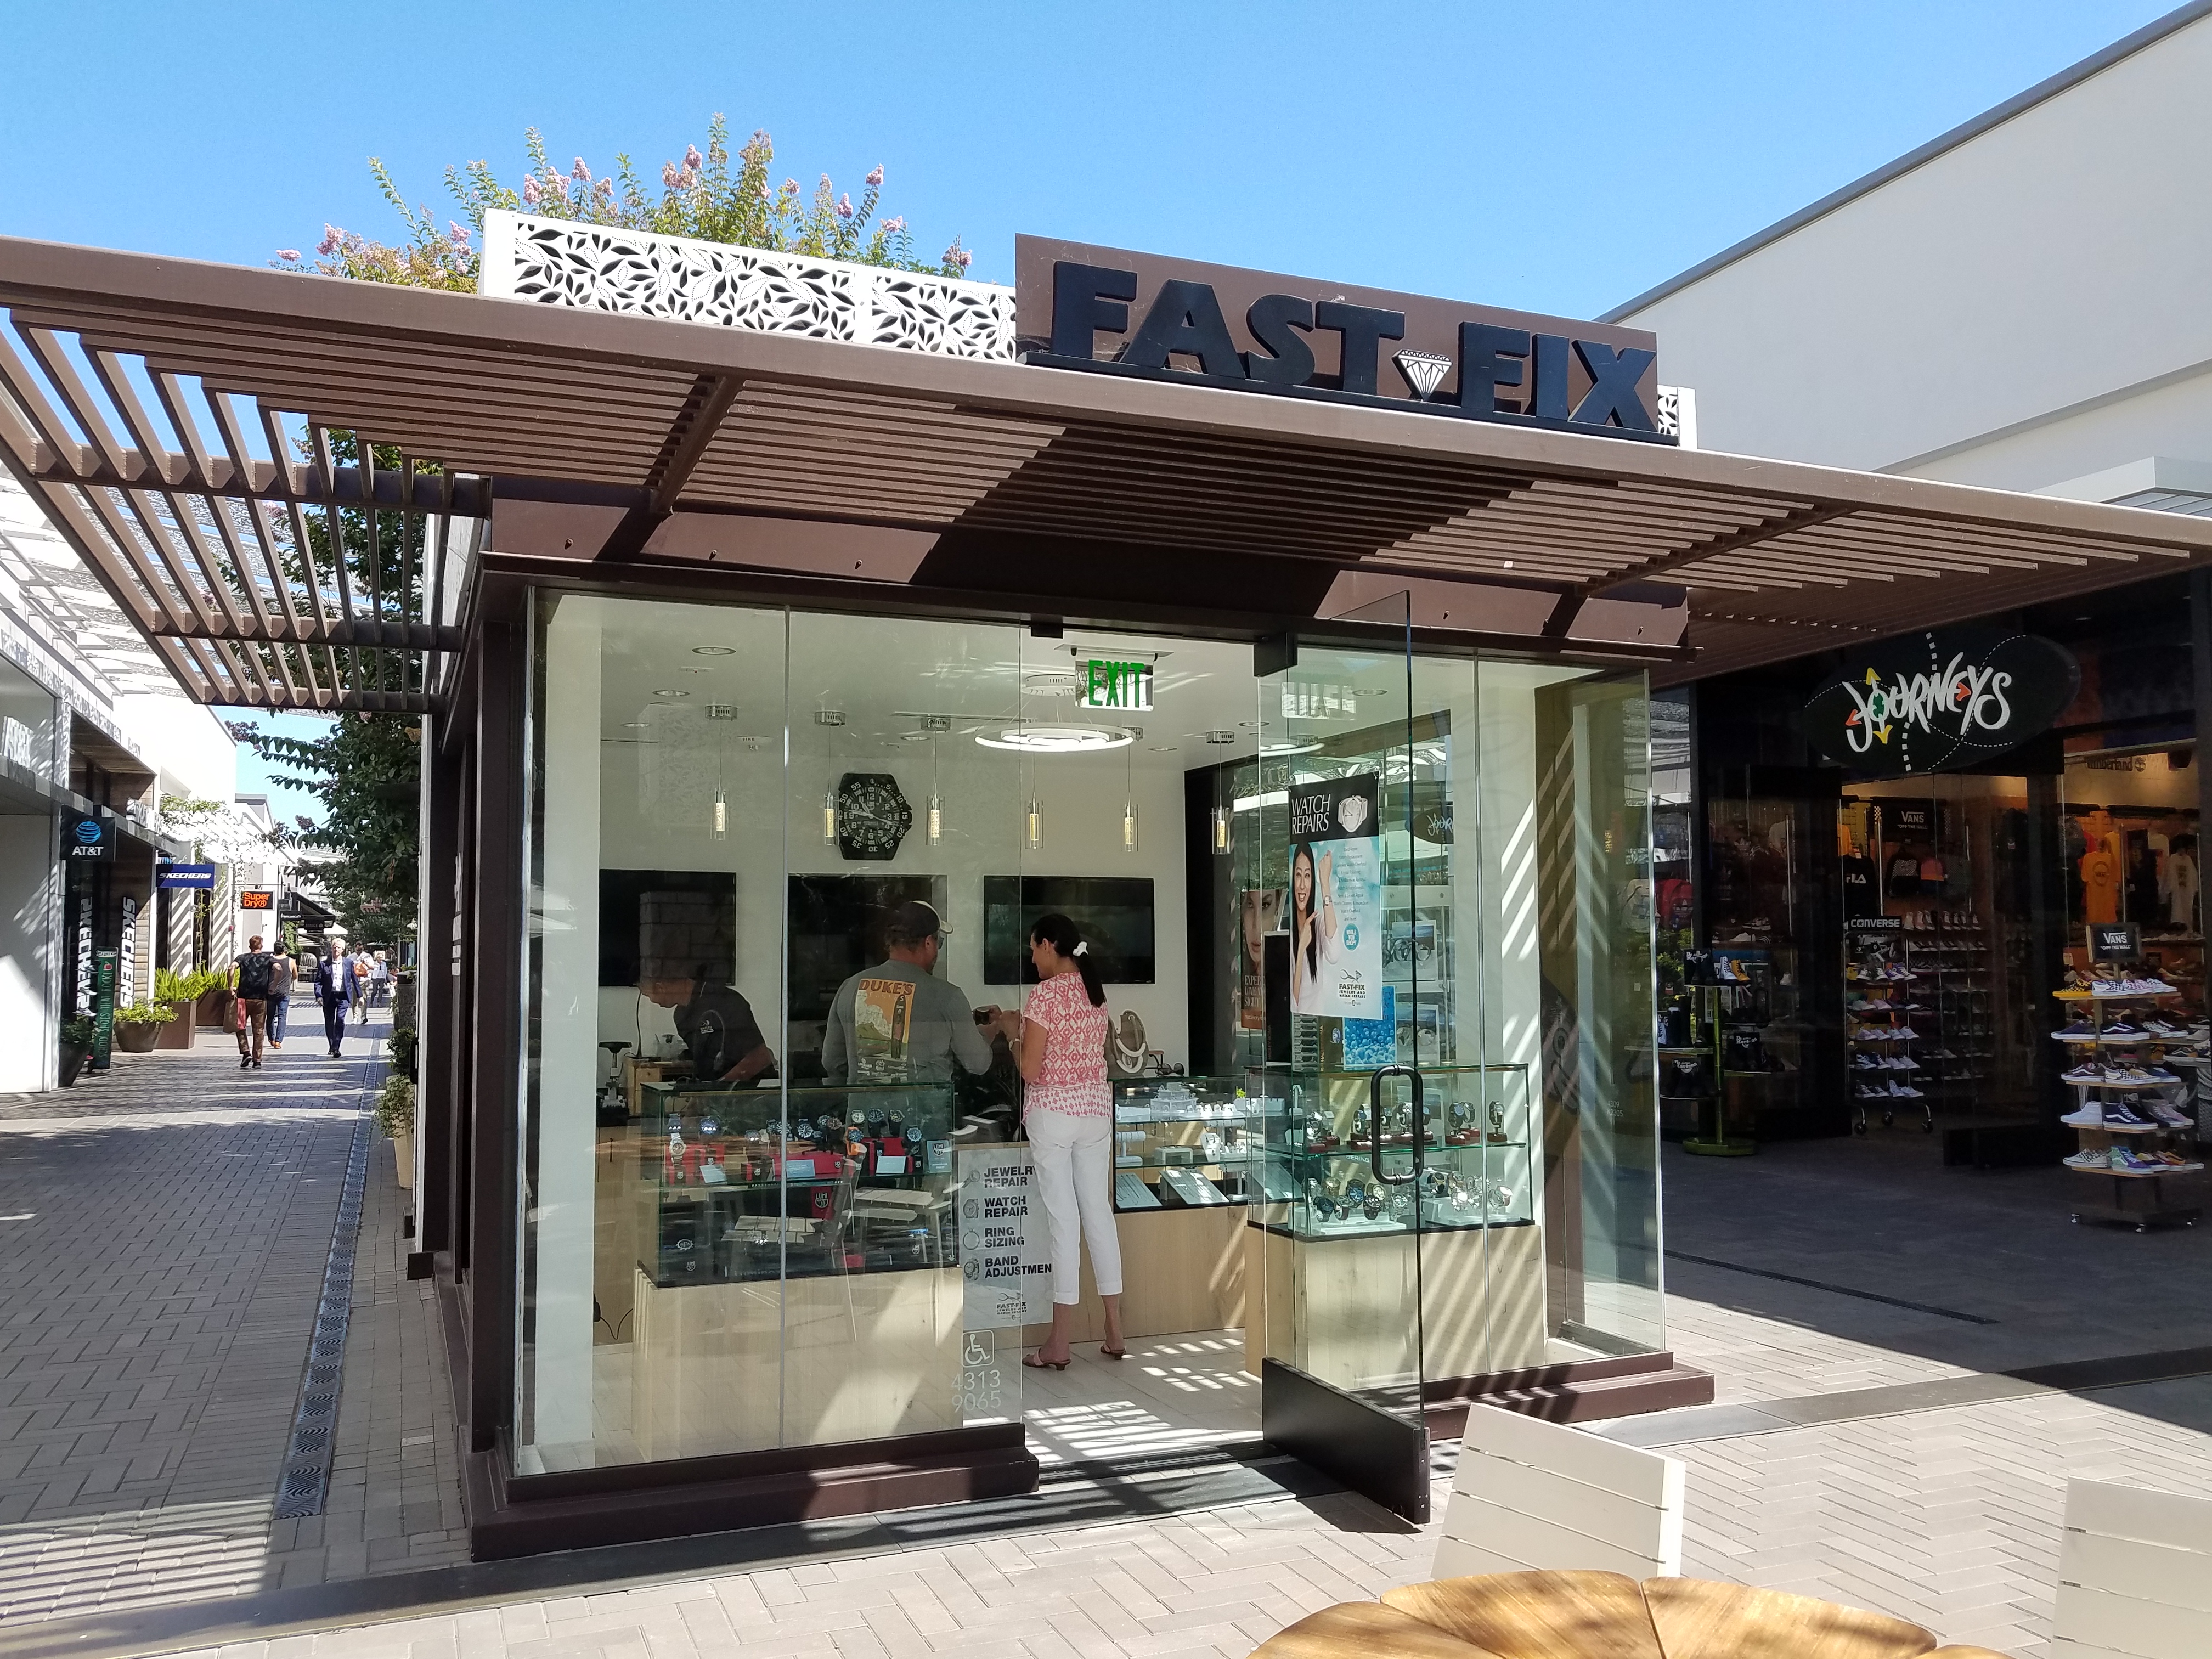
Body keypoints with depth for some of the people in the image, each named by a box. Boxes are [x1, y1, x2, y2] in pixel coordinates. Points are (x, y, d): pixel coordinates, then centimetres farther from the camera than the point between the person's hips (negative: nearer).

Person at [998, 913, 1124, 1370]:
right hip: (1096, 1108, 7)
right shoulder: (1095, 992, 9)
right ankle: (1115, 1333, 15)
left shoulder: (1044, 994, -14)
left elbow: (1030, 1070, -15)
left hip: (1053, 1111, -7)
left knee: (1063, 1219, -3)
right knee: (1099, 1213, 10)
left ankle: (1059, 1344, 3)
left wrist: (1012, 1032, 2)